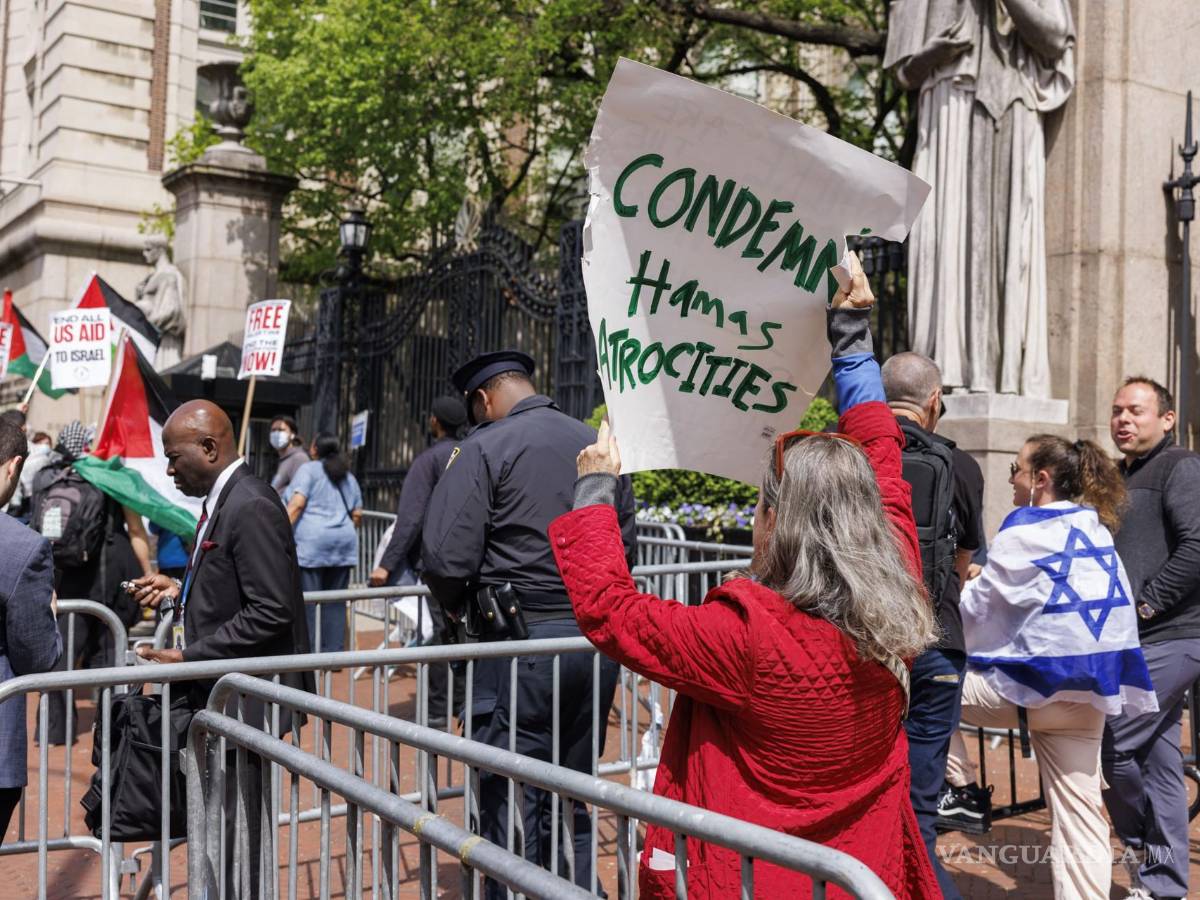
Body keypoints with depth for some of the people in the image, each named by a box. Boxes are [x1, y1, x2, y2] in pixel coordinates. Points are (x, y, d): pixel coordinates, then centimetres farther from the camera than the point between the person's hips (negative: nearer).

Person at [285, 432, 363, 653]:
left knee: (307, 601, -4)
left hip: (312, 542, -6)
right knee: (335, 601, 8)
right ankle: (334, 652, 8)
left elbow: (297, 504, -12)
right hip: (344, 543, 6)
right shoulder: (348, 476, 18)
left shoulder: (308, 470, 0)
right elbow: (357, 514, 18)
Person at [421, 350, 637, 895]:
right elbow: (624, 546, 12)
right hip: (594, 636, 6)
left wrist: (457, 607, 5)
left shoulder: (485, 448, -8)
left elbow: (446, 557, -15)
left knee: (511, 814, 4)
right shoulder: (597, 445, 9)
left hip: (520, 642, -6)